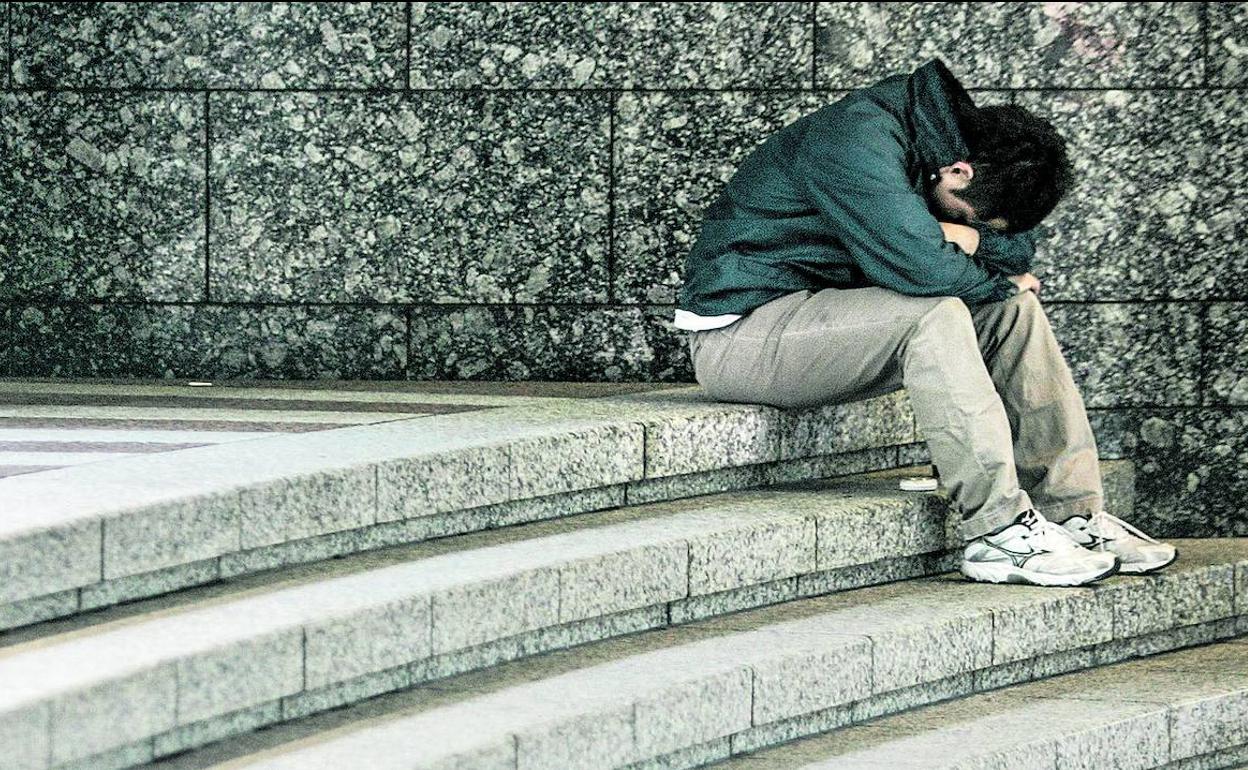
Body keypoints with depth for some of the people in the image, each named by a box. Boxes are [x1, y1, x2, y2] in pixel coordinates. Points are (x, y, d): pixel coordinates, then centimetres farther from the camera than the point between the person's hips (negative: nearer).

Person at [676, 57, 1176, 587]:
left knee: (1013, 310, 0)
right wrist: (993, 279, -13)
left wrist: (964, 237, -12)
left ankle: (1074, 513, -2)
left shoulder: (934, 128, 5)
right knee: (934, 316, -30)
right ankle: (997, 531, -27)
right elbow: (922, 266, -33)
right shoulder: (859, 140, -24)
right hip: (739, 331, -9)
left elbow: (1019, 248, 10)